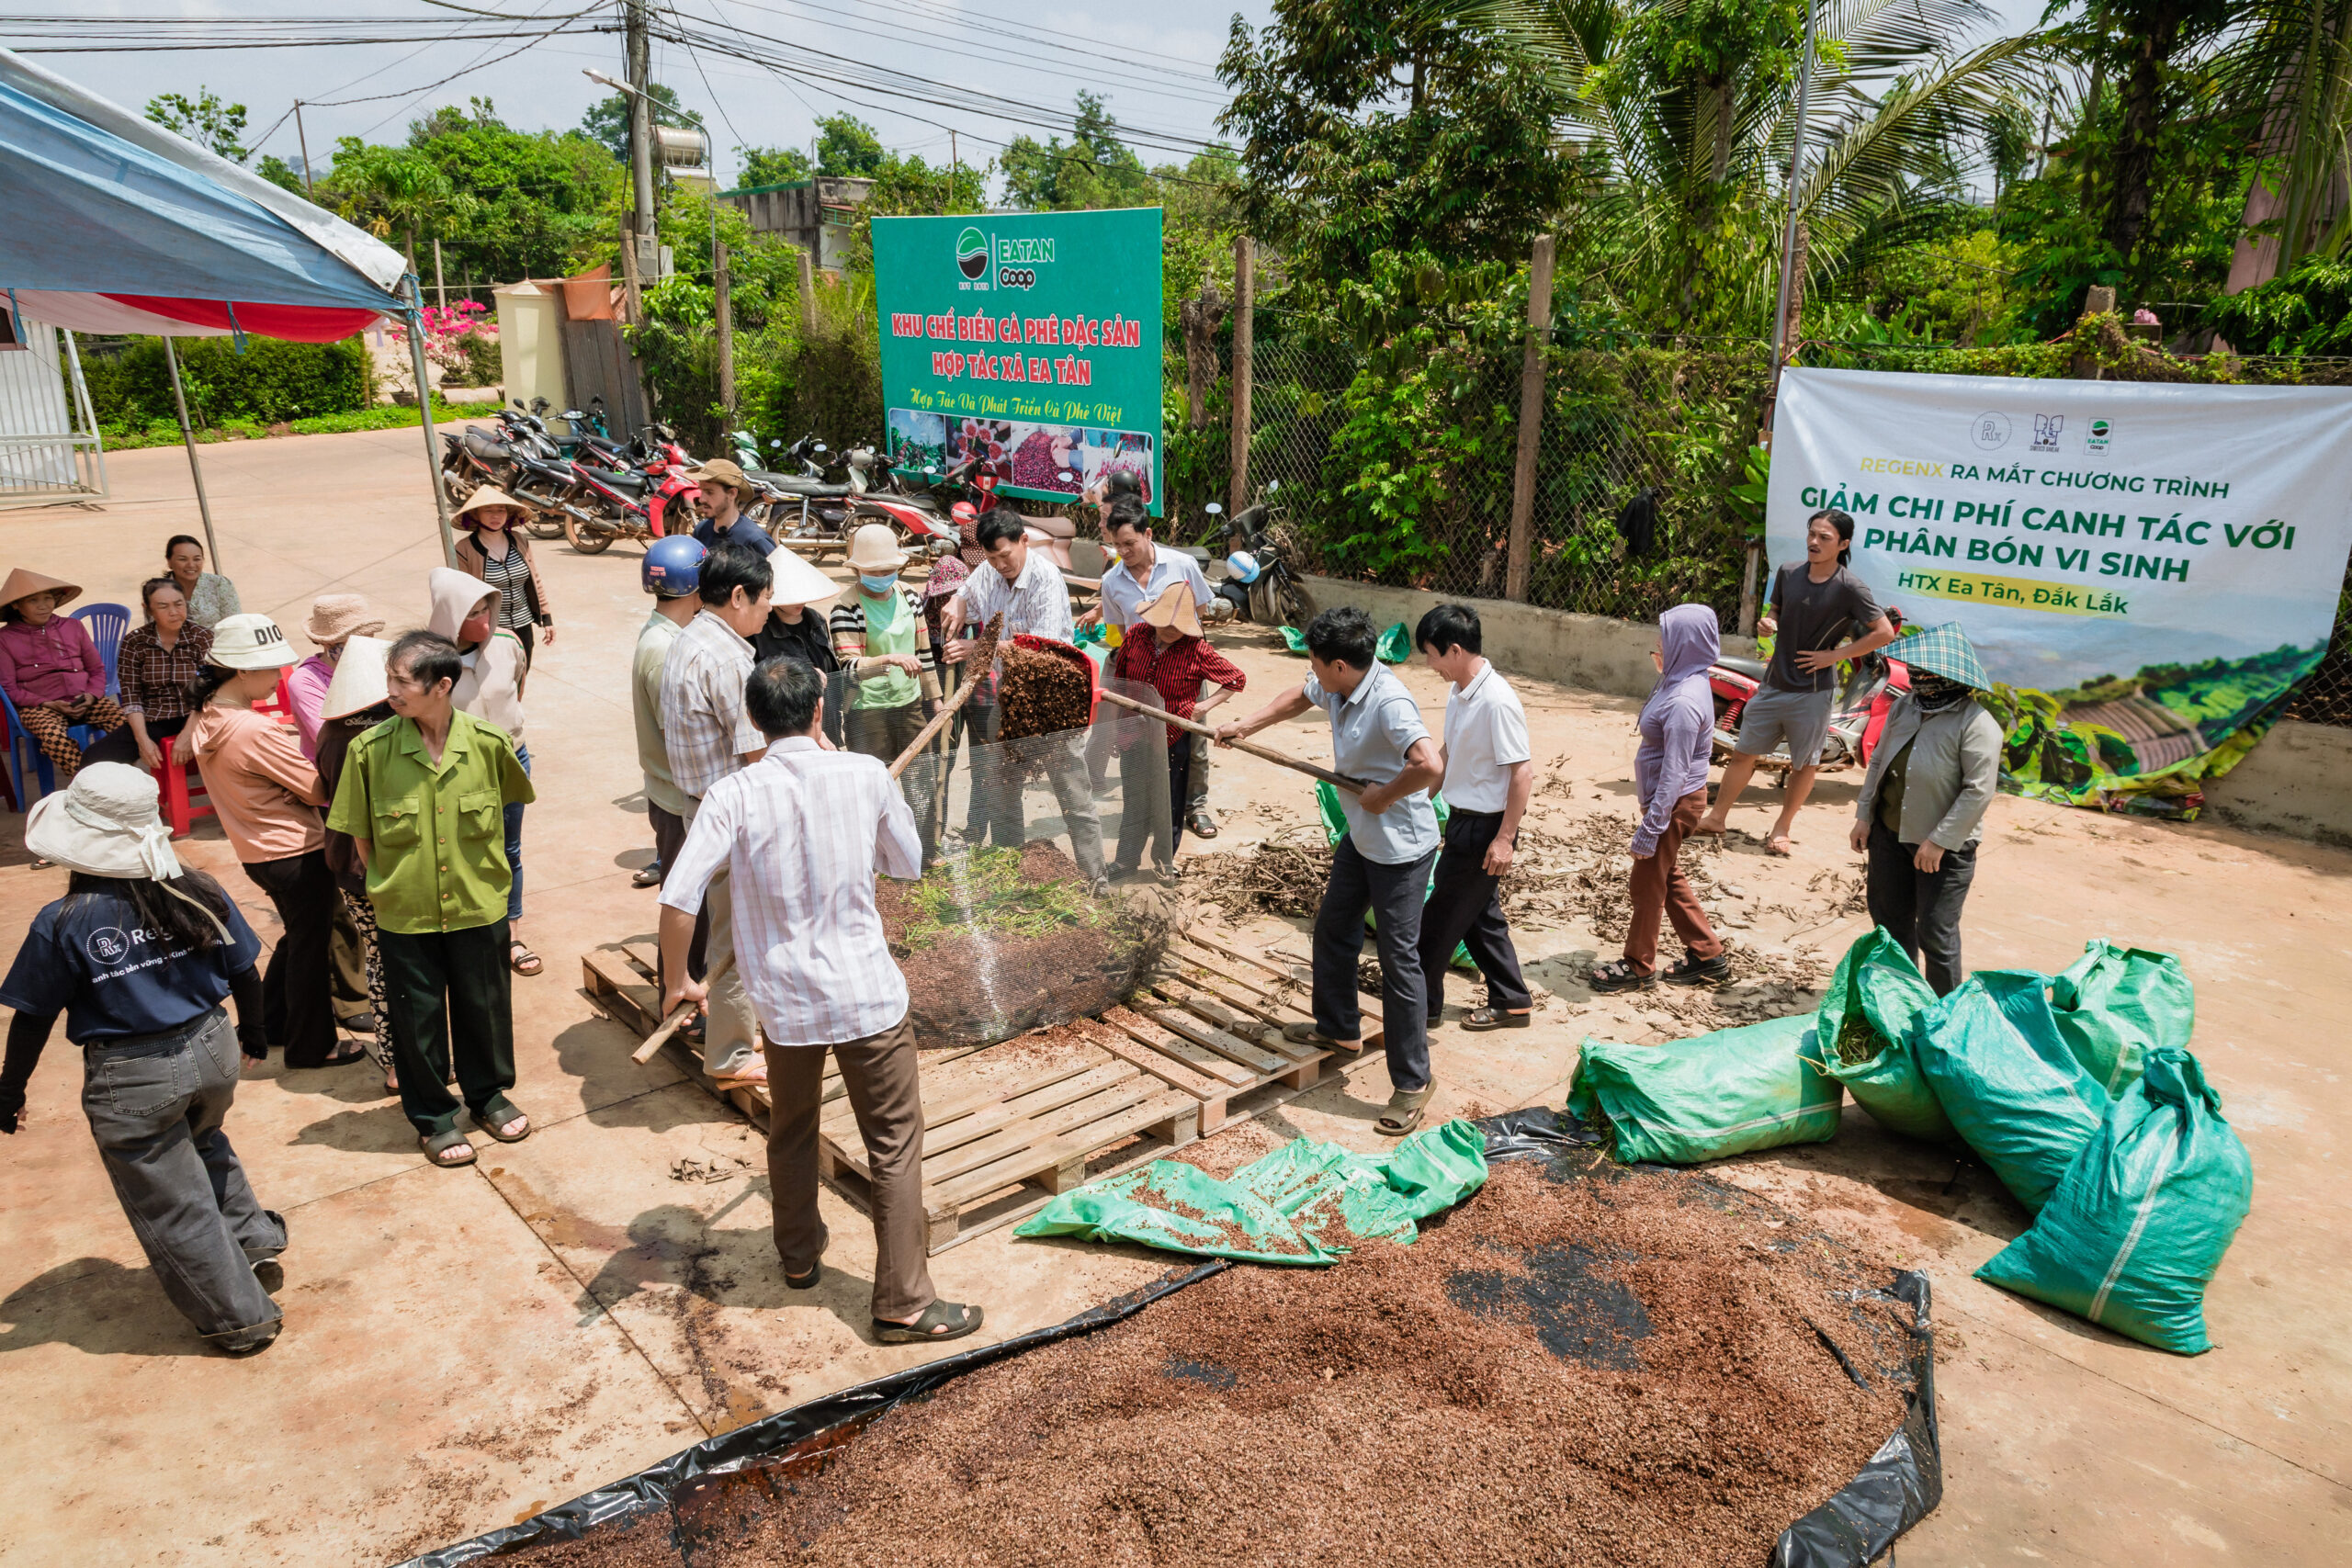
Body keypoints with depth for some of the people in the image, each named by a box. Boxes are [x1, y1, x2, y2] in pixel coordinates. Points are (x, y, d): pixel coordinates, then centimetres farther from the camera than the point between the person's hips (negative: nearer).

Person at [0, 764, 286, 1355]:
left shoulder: (62, 923, -16)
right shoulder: (200, 893, -7)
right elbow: (244, 974, 3)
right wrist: (253, 1031, 21)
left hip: (131, 1083, -4)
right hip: (211, 1051, 4)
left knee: (171, 1206, 13)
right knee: (203, 1145, 35)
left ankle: (240, 1317, 22)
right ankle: (255, 1244, 37)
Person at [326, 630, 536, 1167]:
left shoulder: (488, 743, -13)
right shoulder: (370, 750, -14)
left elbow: (513, 796, 8)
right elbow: (360, 835, -1)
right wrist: (388, 884, 2)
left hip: (479, 906, 1)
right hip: (405, 913, 0)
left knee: (484, 1005, 17)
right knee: (417, 1016, 13)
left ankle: (489, 1095, 41)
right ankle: (433, 1117, 34)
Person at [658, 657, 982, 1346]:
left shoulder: (734, 794, -10)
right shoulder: (865, 775, -9)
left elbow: (678, 900, -17)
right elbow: (908, 863, 6)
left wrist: (678, 980, 0)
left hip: (784, 998, 2)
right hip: (868, 993, -2)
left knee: (791, 1133, 25)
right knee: (895, 1145, 9)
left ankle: (800, 1257, 44)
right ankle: (904, 1303, 14)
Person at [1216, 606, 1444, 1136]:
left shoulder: (1388, 703, -30)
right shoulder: (1336, 686, -1)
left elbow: (1428, 764, -43)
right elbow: (1300, 697, 21)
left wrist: (1383, 797, -27)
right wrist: (1245, 726, 15)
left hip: (1400, 845, -10)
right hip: (1360, 835, 10)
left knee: (1398, 957, -4)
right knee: (1333, 929, 23)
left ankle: (1412, 1081, 8)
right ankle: (1339, 1028, 44)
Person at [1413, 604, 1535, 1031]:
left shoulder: (1497, 701, -23)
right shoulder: (1457, 691, 4)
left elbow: (1523, 773, -22)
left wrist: (1505, 839, -21)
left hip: (1484, 827, -9)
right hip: (1462, 819, 9)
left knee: (1440, 919, 4)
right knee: (1480, 916, 17)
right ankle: (1512, 1003, 29)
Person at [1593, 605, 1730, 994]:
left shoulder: (1683, 701, -27)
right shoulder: (1682, 683, 5)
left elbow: (1674, 772, -27)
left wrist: (1650, 827, -25)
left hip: (1674, 802, -10)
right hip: (1674, 798, 10)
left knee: (1648, 883, 5)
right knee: (1669, 878, 21)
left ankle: (1638, 968, 21)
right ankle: (1707, 955, 32)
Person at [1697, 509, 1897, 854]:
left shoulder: (1850, 588, -14)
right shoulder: (1788, 573, 1)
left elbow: (1885, 632, -13)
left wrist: (1835, 654, -15)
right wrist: (1769, 623, -5)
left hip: (1813, 690, -4)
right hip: (1773, 683, 4)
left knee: (1805, 763, 10)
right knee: (1744, 752, 9)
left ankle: (1783, 827, 27)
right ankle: (1716, 817, 21)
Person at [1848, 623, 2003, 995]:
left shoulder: (1976, 724, -17)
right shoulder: (1905, 705, 5)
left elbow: (1979, 790, -20)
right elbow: (1879, 760, 12)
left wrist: (1940, 841, -20)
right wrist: (1864, 815, 8)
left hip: (1944, 848, -7)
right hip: (1889, 834, 7)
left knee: (1935, 933, -1)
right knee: (1890, 917, 17)